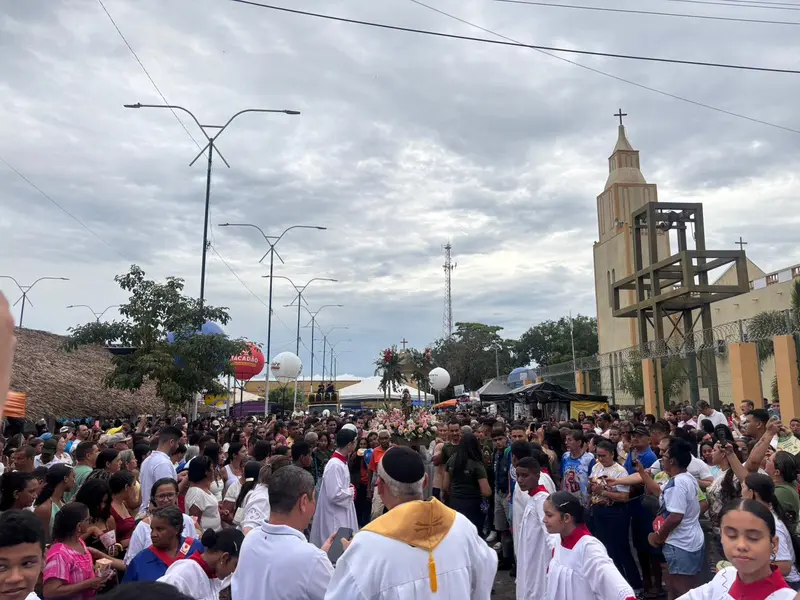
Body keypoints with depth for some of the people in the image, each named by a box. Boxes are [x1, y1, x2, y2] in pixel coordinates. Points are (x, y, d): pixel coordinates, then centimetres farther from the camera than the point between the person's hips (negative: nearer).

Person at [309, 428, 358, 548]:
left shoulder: (341, 461, 7)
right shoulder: (335, 465, -24)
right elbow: (335, 494, -28)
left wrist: (349, 488, 3)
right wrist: (351, 491, -13)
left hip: (342, 512, 10)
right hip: (335, 515, -10)